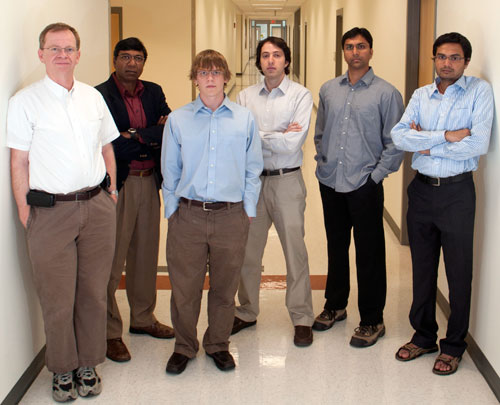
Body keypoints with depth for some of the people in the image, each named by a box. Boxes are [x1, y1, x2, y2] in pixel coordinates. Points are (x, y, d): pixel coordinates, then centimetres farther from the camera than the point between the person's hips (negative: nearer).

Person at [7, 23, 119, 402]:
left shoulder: (93, 97, 10)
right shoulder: (25, 101, -3)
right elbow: (20, 161, -3)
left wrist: (111, 192, 13)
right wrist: (25, 212, -6)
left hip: (97, 207, 4)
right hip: (51, 211, -4)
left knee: (94, 293, 10)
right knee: (58, 299, 3)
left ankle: (88, 365, 25)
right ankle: (63, 370, 20)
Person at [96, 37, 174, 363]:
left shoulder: (154, 92, 11)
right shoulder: (100, 96, -8)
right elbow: (110, 145, -17)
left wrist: (136, 136, -14)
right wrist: (152, 138, -11)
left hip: (149, 182, 6)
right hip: (116, 185, -6)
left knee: (146, 254, 16)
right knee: (113, 260, -2)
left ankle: (143, 318, 31)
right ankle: (110, 332, 9)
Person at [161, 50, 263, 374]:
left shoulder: (244, 119, 6)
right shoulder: (178, 120, 5)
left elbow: (253, 169, 9)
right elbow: (169, 171, 9)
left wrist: (249, 211, 4)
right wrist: (172, 210, 5)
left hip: (231, 216, 0)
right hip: (188, 215, 0)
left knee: (225, 286, 10)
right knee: (184, 286, 5)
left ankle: (218, 345, 30)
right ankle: (184, 346, 25)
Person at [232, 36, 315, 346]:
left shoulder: (301, 95, -3)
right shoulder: (246, 96, 7)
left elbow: (292, 143, -14)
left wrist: (255, 136, -9)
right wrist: (277, 137, -12)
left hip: (287, 180, -3)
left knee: (295, 251, 1)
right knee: (248, 250, 10)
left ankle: (302, 318, 13)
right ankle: (247, 312, 26)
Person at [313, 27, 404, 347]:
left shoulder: (386, 93, -4)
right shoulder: (328, 90, 10)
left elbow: (395, 142, -4)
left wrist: (377, 174, -9)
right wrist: (323, 162, 8)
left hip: (364, 186, -4)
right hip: (331, 183, 5)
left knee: (370, 254, 2)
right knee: (336, 248, 17)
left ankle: (372, 320, 13)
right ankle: (335, 306, 33)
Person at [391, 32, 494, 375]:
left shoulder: (479, 91, -6)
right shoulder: (421, 95, 6)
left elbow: (479, 144, -18)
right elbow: (399, 136, -9)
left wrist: (427, 145, -10)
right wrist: (446, 136, -19)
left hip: (456, 192, -4)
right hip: (422, 189, 4)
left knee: (459, 272, 6)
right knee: (422, 267, 14)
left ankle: (454, 345, 20)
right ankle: (424, 336, 29)